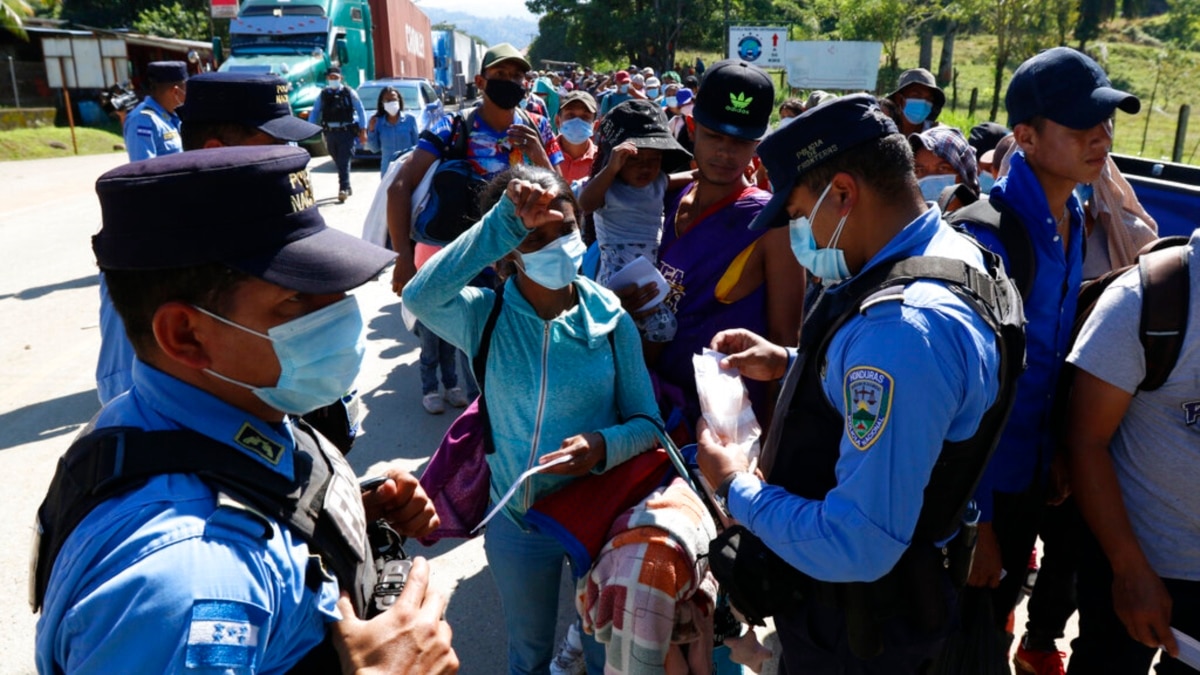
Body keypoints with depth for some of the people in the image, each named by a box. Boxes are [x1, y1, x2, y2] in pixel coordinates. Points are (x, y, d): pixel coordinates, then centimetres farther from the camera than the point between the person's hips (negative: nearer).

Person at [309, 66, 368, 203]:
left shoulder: (349, 92, 2)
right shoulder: (323, 94, 9)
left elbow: (360, 111, 1)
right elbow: (314, 112, 9)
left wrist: (363, 130, -6)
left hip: (346, 131, -4)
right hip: (330, 133, 4)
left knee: (344, 161, -12)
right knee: (338, 162, 11)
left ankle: (343, 189, -14)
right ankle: (346, 187, 25)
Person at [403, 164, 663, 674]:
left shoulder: (610, 318, -12)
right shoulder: (485, 316, -14)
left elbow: (647, 421, -10)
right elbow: (419, 296, -36)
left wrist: (604, 445, -30)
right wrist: (503, 223, -36)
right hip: (516, 520, 0)